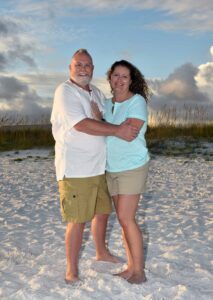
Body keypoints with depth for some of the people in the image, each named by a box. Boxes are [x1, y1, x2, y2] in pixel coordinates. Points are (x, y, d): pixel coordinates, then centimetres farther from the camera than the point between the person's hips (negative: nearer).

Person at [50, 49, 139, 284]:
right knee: (78, 220, -4)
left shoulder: (97, 93, 15)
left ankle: (101, 252, 42)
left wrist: (125, 127, 5)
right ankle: (71, 270, 13)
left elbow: (108, 121, 25)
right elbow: (81, 124, -23)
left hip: (98, 166, 8)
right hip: (75, 168, -8)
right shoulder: (65, 91, -10)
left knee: (102, 211, 20)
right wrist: (118, 130, -20)